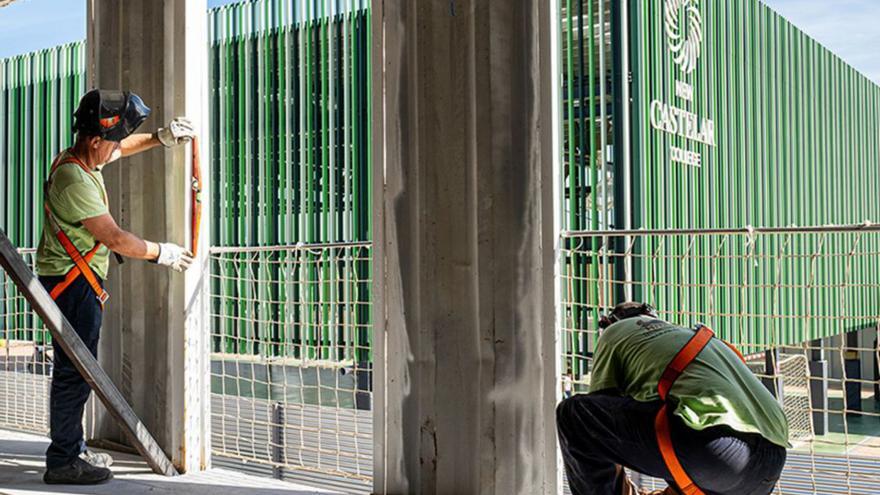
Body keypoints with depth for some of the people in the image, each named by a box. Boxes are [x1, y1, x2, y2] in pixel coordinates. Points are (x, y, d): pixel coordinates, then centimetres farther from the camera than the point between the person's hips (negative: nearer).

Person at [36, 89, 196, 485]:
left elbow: (122, 148, 27)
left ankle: (72, 449, 28)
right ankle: (62, 463, 1)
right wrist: (161, 253, -7)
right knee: (75, 371, -6)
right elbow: (116, 239, -20)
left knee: (75, 368, 17)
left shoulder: (76, 157, 6)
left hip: (78, 280, 11)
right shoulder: (75, 181, -23)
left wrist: (161, 138, 11)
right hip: (72, 283, -11)